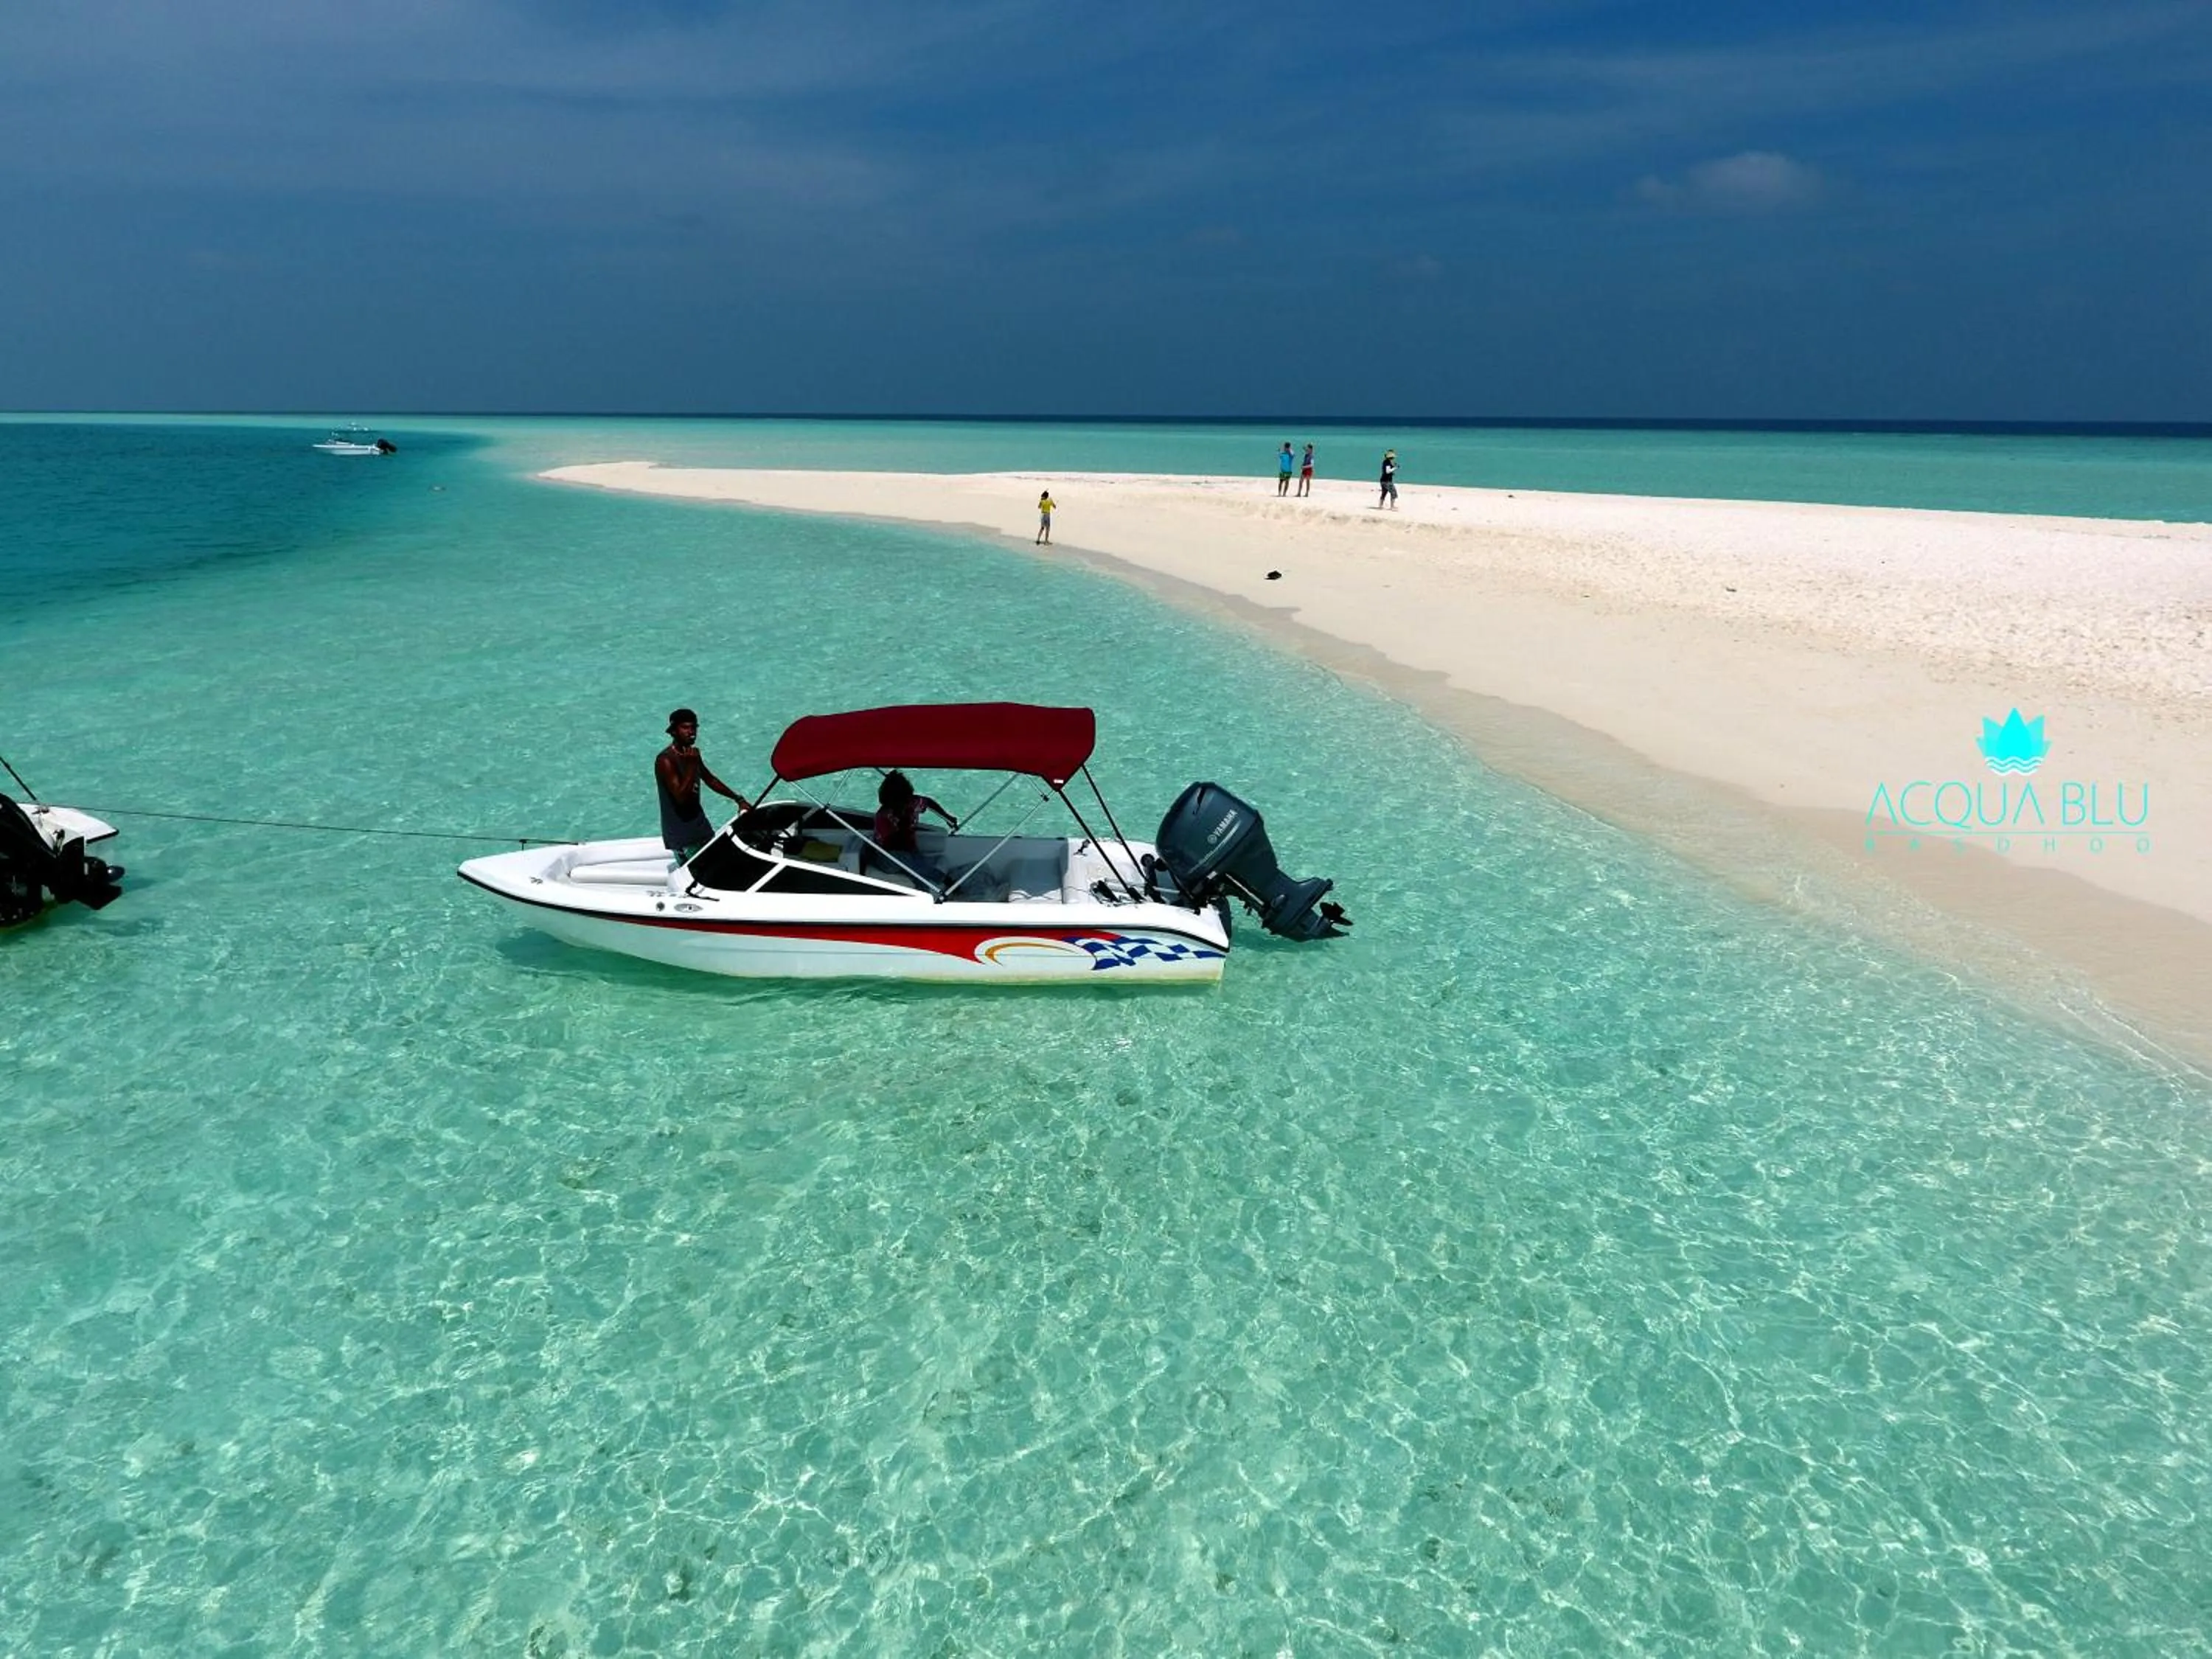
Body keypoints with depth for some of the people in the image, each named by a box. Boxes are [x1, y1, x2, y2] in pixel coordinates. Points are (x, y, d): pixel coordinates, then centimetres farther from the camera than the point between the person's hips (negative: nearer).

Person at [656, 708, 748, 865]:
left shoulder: (691, 753, 5)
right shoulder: (666, 760, -21)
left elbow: (710, 780, 18)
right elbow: (681, 797, -28)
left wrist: (738, 799, 14)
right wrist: (692, 765, -30)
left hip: (700, 825, 8)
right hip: (681, 834, -8)